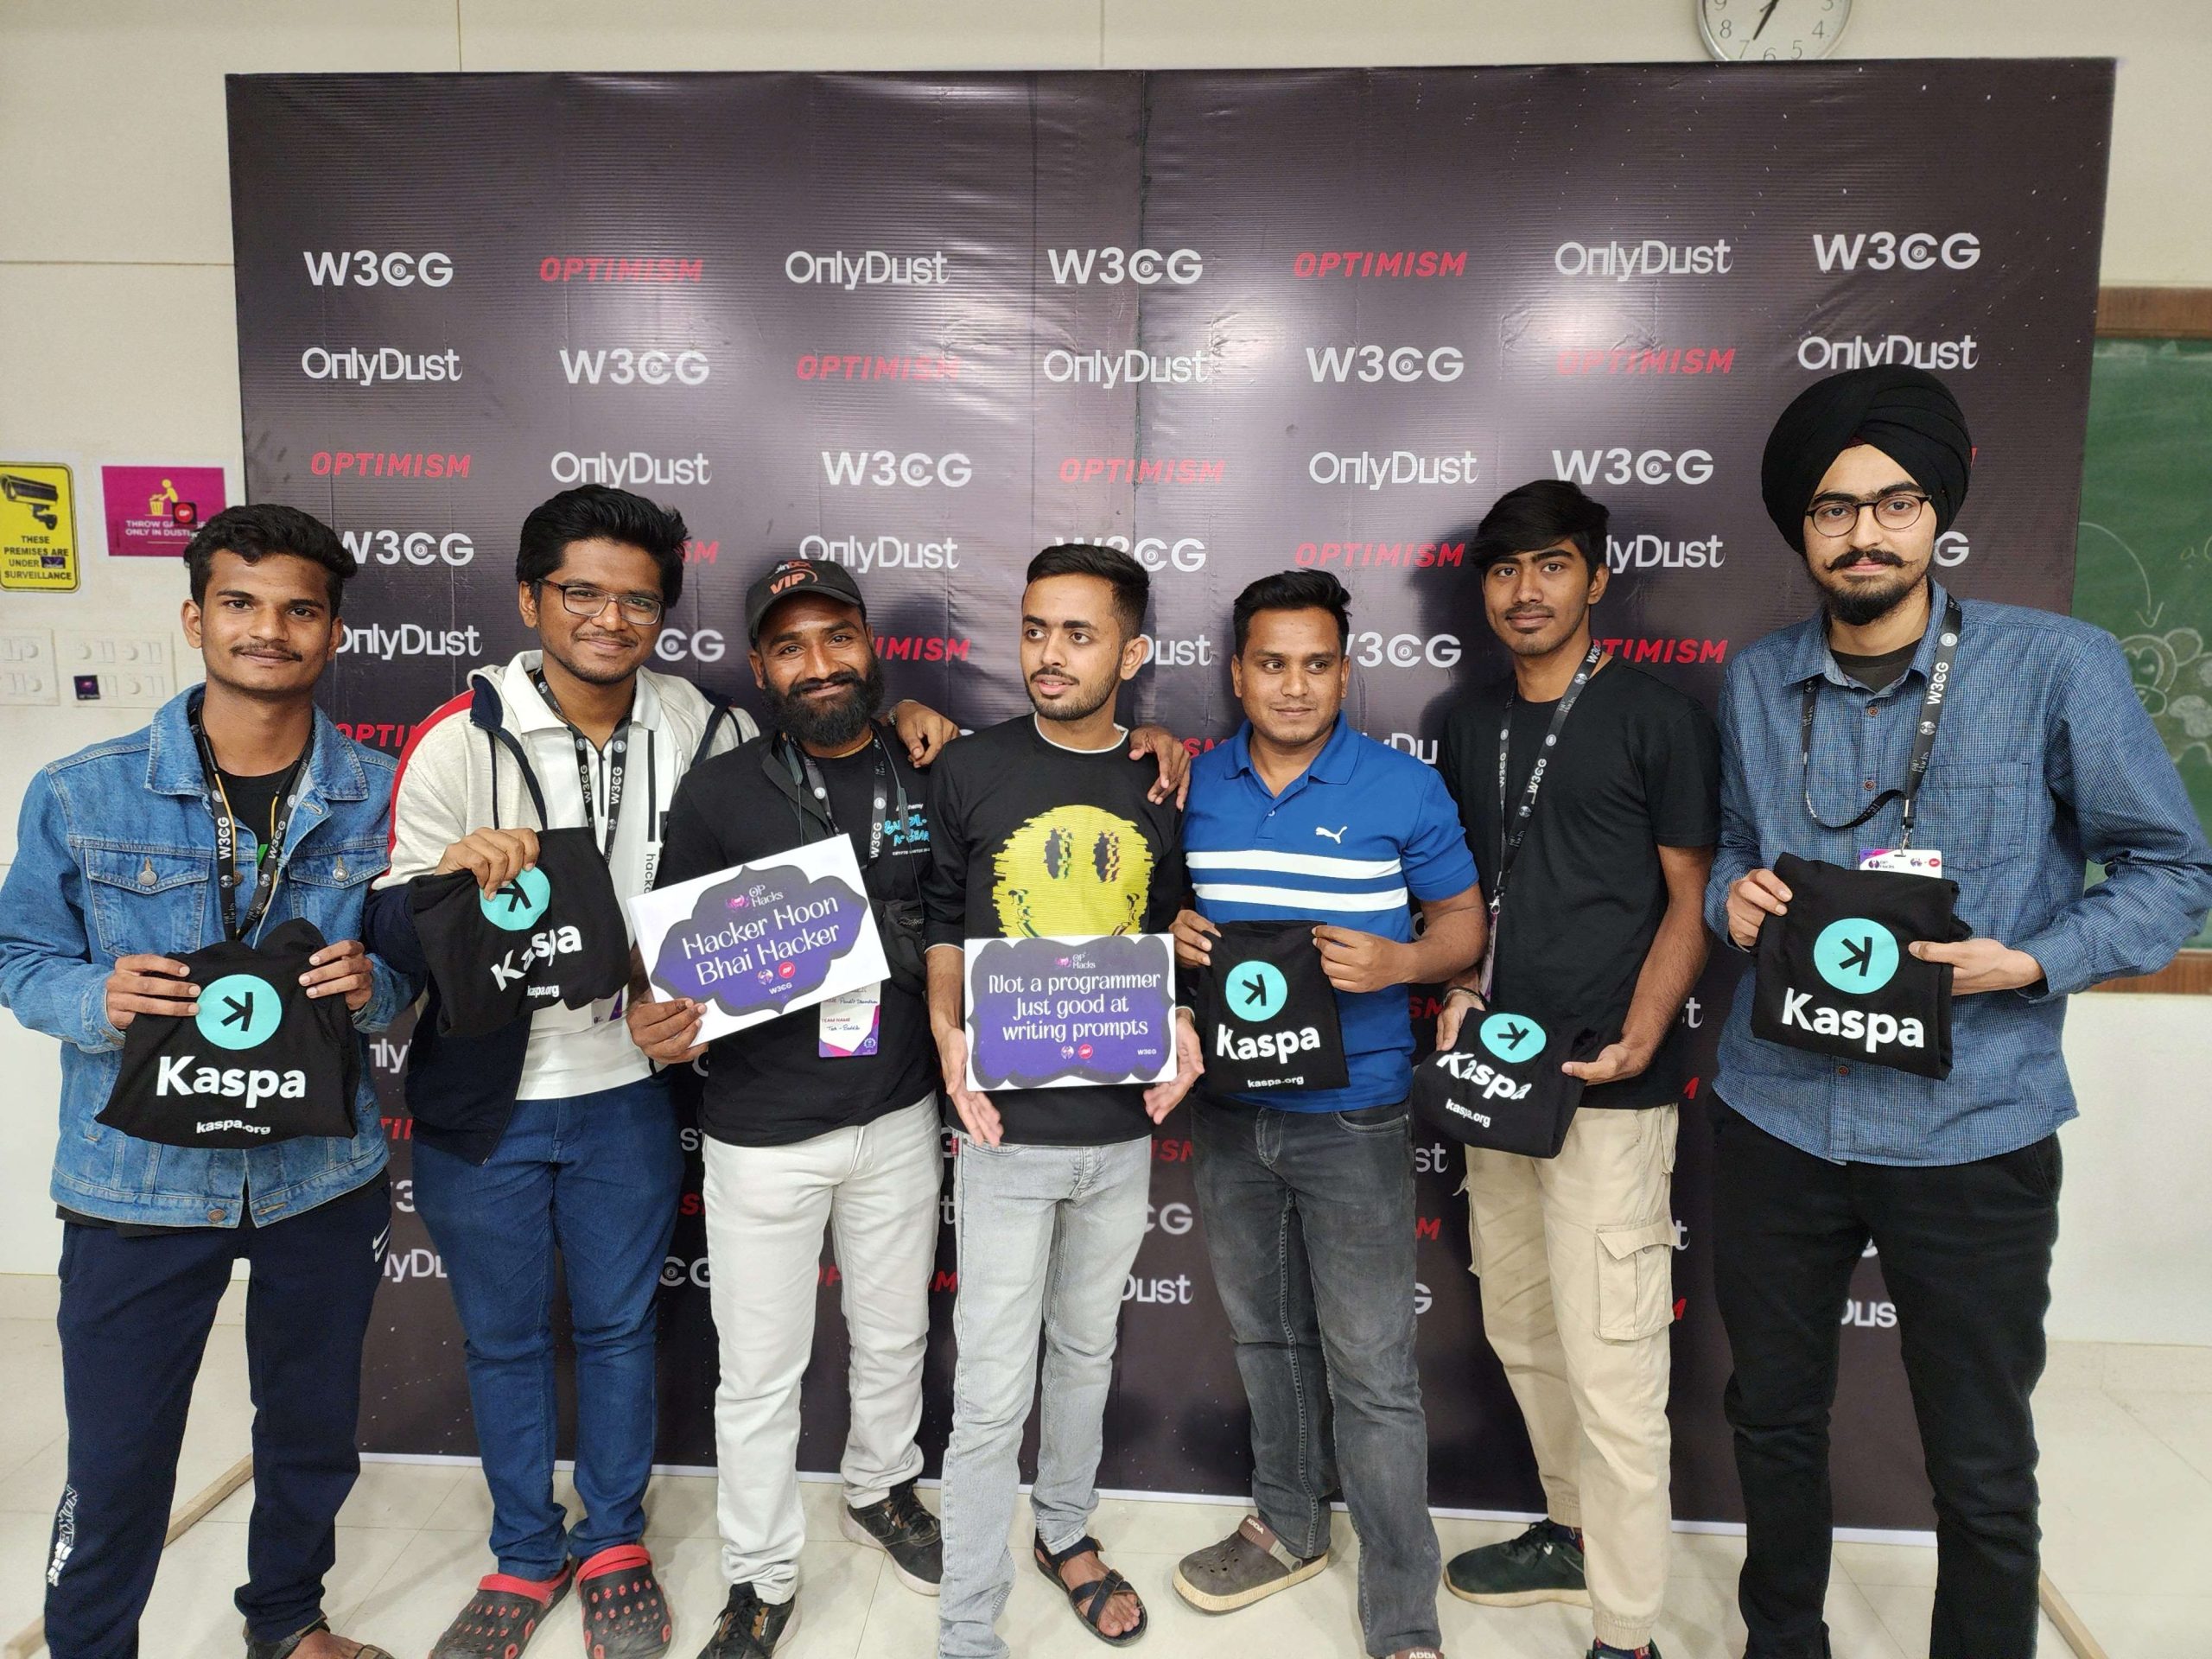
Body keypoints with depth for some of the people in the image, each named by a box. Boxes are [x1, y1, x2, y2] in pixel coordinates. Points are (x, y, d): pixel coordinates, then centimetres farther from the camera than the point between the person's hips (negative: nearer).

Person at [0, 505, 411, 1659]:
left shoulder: (378, 798, -4)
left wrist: (371, 986, -19)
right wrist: (100, 998, -20)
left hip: (324, 1174, 2)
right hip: (140, 1176, -2)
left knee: (313, 1431, 20)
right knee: (116, 1463, 11)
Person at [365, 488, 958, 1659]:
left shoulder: (700, 728, -5)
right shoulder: (461, 740, -12)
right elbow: (391, 932, -11)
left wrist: (902, 713, -7)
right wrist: (448, 877, -33)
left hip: (625, 1091, 1)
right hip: (482, 1103, -1)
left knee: (618, 1327, 16)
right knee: (503, 1338, 16)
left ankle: (613, 1543, 38)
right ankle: (525, 1555, 38)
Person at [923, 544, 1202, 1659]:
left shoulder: (1162, 786, 1)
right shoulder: (970, 770, -7)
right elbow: (938, 922, 0)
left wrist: (1178, 1026, -6)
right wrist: (949, 1039, -14)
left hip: (1123, 1124, 3)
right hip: (1006, 1127, -3)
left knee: (1086, 1351, 22)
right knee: (992, 1391, 3)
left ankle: (1066, 1534, 46)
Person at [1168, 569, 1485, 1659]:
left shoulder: (1404, 790, -7)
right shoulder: (1194, 787, 2)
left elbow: (1464, 924, 0)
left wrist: (1396, 964, -20)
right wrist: (1168, 935, -9)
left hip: (1353, 1118, -4)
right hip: (1228, 1109, 4)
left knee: (1371, 1371, 2)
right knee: (1265, 1337, 20)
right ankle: (1289, 1526, 41)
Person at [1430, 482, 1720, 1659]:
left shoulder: (1659, 717, -4)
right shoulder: (1471, 725, 13)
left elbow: (1690, 898, -5)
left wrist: (1634, 1042, -16)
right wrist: (1460, 993, 1)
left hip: (1608, 1087, -6)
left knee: (1609, 1363, -3)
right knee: (1520, 1330, 18)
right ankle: (1574, 1533, 39)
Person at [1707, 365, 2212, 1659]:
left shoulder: (2058, 666, -8)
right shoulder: (1756, 684, 4)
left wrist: (2031, 963, -18)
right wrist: (1736, 895, -7)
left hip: (1970, 1129, -3)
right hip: (1774, 1115, 4)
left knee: (1984, 1470, 11)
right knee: (1774, 1417, 20)